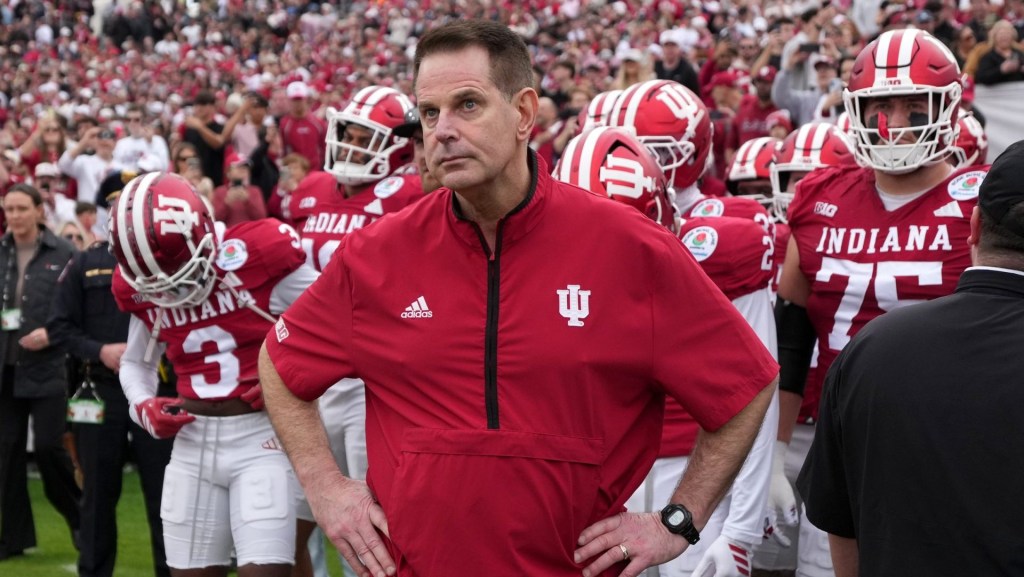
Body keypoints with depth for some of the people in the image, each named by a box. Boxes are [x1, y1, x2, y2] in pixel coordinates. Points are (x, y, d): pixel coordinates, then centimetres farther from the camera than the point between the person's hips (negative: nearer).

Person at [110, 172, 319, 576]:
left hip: (262, 435, -5)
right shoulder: (141, 288, 3)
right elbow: (135, 363, 22)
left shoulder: (259, 254, -14)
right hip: (193, 440, 5)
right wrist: (144, 407, 2)